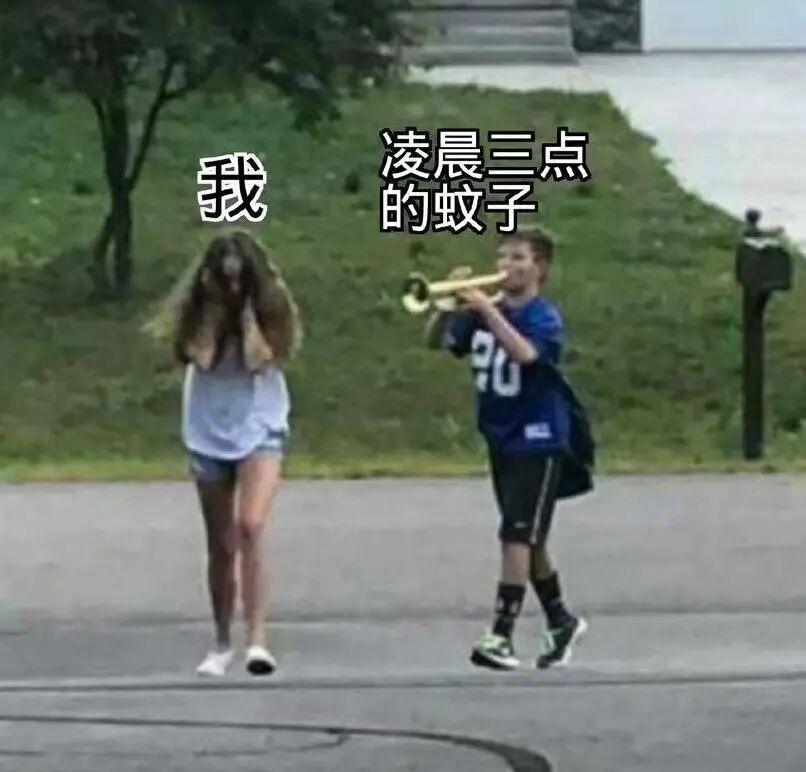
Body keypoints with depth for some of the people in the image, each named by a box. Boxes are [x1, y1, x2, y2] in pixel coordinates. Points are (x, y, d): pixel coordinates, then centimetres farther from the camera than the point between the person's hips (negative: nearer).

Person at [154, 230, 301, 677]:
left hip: (260, 430, -2)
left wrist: (249, 310, -20)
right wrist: (213, 304, -20)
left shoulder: (270, 308, -8)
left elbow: (272, 355, -18)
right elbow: (190, 354, -18)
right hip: (209, 435, 2)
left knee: (250, 526, -23)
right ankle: (222, 644, 25)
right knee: (221, 546, 11)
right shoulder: (197, 310, -5)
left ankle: (257, 639, -26)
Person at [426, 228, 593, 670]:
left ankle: (501, 636, -15)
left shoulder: (544, 317, -13)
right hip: (500, 439, 7)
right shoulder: (481, 313, 4)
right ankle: (560, 621, 32)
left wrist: (488, 311, -36)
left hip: (538, 440, -7)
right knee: (529, 539, 16)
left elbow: (525, 353, -33)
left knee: (518, 535, -13)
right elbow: (435, 341, -5)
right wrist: (450, 306, -21)